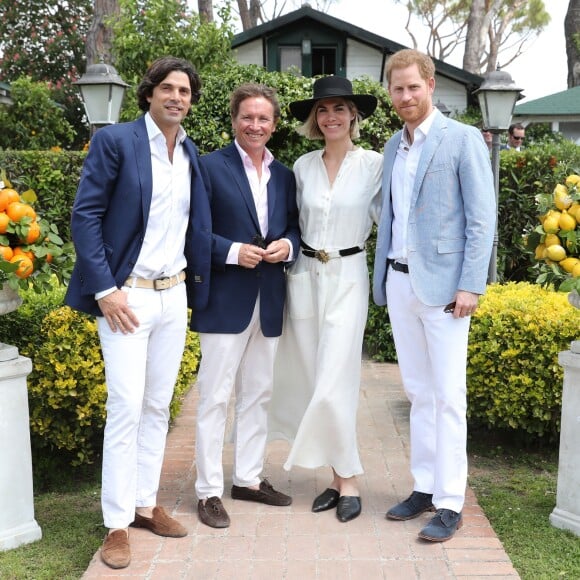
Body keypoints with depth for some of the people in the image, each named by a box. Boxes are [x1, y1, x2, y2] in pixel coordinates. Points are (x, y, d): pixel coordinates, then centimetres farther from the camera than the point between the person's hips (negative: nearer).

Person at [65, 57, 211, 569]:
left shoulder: (192, 154, 11)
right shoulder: (115, 141, -6)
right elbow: (85, 215, -9)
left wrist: (195, 285, 6)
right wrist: (105, 290, -15)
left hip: (174, 295, 6)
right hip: (126, 295, -5)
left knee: (158, 406, 11)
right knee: (126, 406, -6)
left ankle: (146, 503, 23)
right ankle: (117, 524, 4)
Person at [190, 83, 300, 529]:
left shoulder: (284, 175, 12)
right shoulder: (210, 167, -4)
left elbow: (295, 228, 14)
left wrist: (287, 246, -7)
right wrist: (232, 252, -18)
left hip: (269, 300, 6)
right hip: (224, 299, -6)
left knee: (258, 394, 14)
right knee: (215, 396, -2)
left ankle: (249, 478, 26)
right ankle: (209, 491, 7)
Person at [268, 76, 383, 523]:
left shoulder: (373, 164, -5)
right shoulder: (303, 166, 6)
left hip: (347, 279, -4)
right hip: (305, 276, 4)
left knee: (333, 384, -9)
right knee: (310, 381, 6)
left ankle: (347, 479, 8)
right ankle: (339, 477, 18)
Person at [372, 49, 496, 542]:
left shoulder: (463, 139, -5)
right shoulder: (393, 146, 15)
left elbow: (482, 218, -9)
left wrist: (470, 285, -15)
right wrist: (382, 278, 13)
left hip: (442, 283, -6)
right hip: (399, 282, 6)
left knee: (447, 396, -2)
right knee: (418, 392, 12)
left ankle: (450, 503, 5)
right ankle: (424, 487, 22)